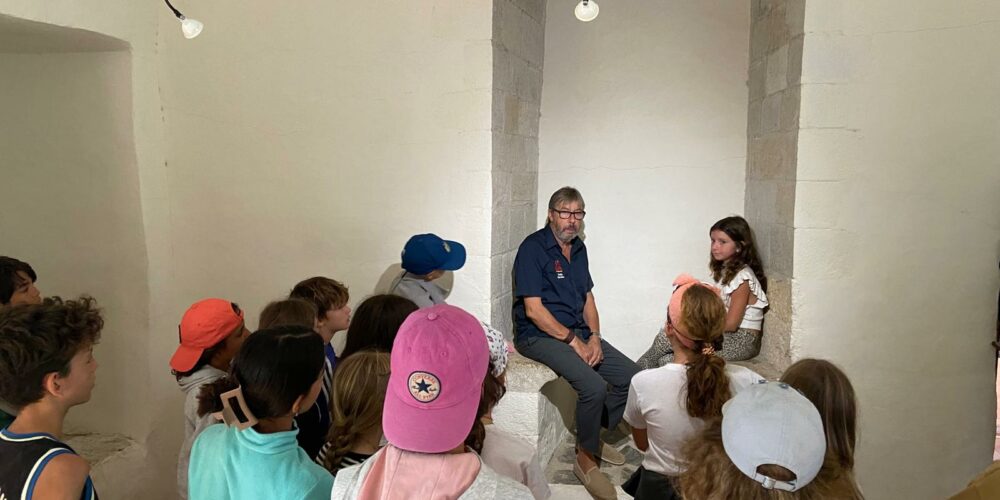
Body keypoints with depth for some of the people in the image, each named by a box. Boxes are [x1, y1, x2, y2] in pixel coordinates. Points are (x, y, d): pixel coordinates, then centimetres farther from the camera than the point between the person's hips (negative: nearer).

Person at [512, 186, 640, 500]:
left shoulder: (578, 248, 12)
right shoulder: (533, 248, -13)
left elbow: (587, 298, 15)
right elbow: (533, 310, -18)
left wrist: (594, 337, -2)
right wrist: (574, 342, -17)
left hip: (578, 333, 8)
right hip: (540, 336, -8)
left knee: (632, 377, -1)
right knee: (594, 387, -27)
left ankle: (593, 437, 17)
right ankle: (585, 459, -4)